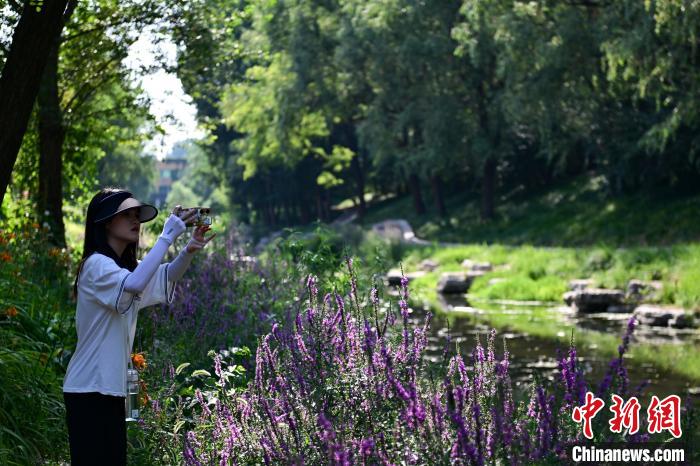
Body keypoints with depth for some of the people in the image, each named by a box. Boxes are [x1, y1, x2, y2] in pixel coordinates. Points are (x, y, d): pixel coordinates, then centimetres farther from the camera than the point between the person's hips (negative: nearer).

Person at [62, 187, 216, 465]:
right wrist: (168, 236, -28)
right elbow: (134, 285, -32)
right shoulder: (96, 264, -14)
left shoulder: (126, 265, 15)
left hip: (111, 387, 9)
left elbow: (167, 277, 21)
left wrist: (190, 250, 0)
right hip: (88, 388, -9)